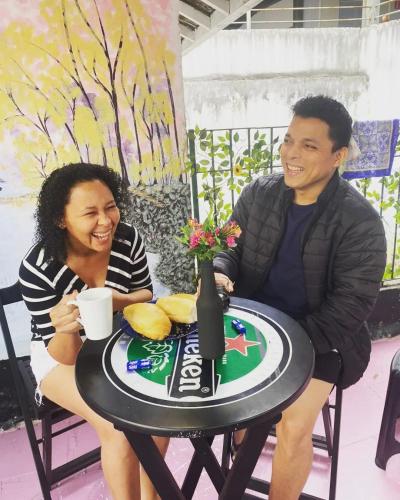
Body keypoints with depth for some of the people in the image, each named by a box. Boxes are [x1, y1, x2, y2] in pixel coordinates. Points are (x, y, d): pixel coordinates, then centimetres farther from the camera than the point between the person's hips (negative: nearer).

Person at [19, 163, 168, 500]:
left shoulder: (128, 239, -20)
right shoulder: (37, 269, -27)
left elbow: (145, 293, -2)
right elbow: (65, 353, -20)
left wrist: (117, 301, -26)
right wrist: (66, 329, -45)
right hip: (60, 354, -3)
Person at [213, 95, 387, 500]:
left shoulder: (360, 222, -15)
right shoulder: (258, 193, -3)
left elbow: (351, 304, -15)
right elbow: (228, 246, 4)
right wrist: (219, 272, -20)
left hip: (317, 337, -3)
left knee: (293, 427, -18)